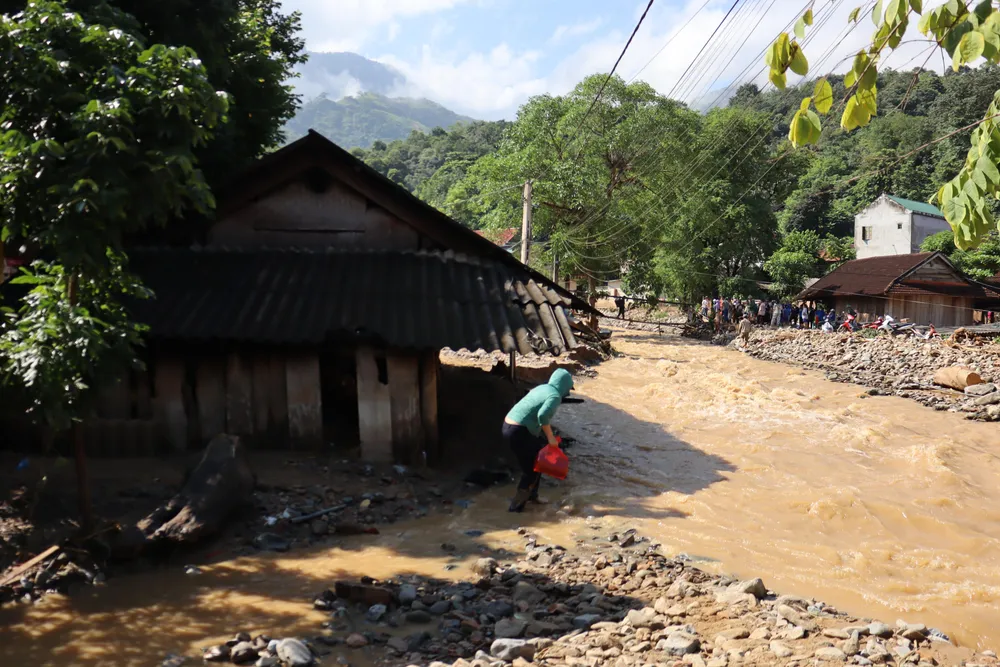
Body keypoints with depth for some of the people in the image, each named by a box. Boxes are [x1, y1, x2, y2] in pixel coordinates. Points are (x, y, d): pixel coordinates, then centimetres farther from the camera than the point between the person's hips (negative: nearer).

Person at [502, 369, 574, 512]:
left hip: (509, 427, 9)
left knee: (538, 459, 25)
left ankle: (531, 494, 37)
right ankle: (517, 506, 15)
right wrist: (550, 437, -17)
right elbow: (543, 415, -29)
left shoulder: (542, 388, 16)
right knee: (531, 470, 7)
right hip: (519, 432, -9)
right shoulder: (555, 396, -10)